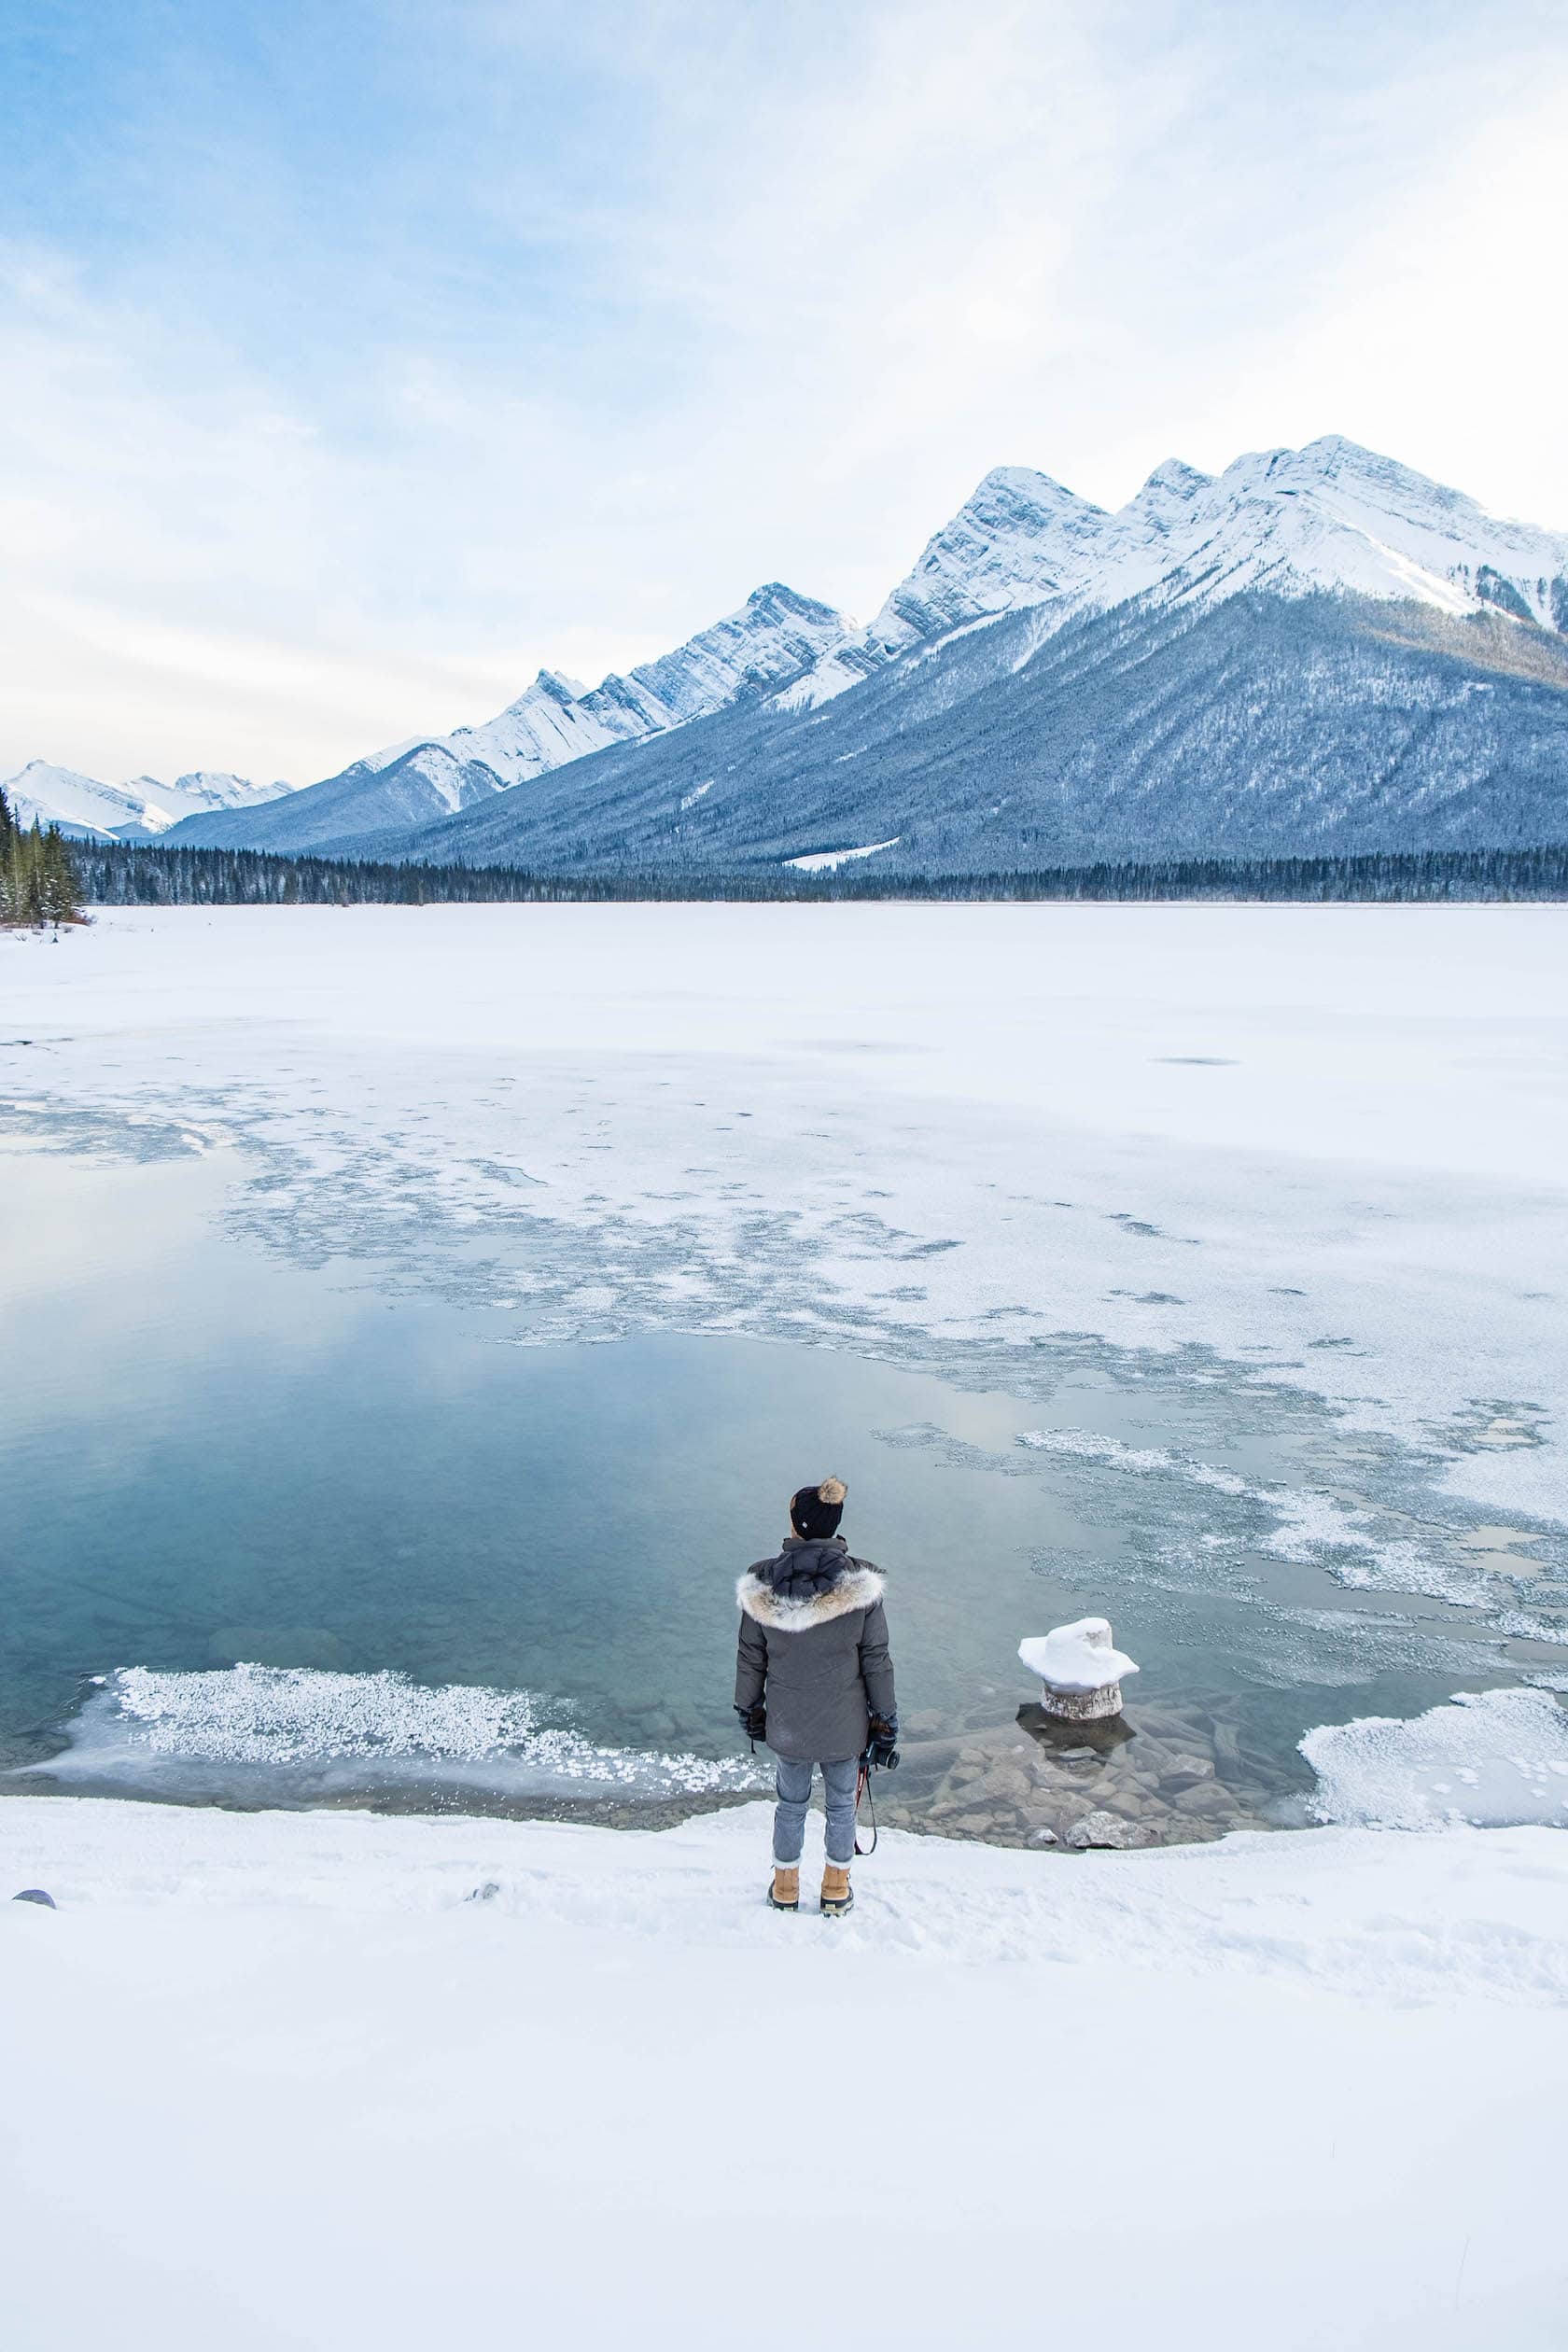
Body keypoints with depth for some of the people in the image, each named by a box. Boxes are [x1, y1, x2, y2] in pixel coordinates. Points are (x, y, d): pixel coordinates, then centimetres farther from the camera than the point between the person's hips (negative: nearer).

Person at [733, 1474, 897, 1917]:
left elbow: (750, 1657, -4)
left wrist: (749, 1708, 12)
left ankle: (785, 1887, 40)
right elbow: (875, 1660, -11)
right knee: (842, 1805, 21)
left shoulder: (763, 1583, -16)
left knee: (791, 1803, 23)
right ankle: (836, 1890, 39)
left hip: (787, 1726, 1)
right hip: (844, 1725, -1)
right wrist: (885, 1723, 2)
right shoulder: (860, 1583, -19)